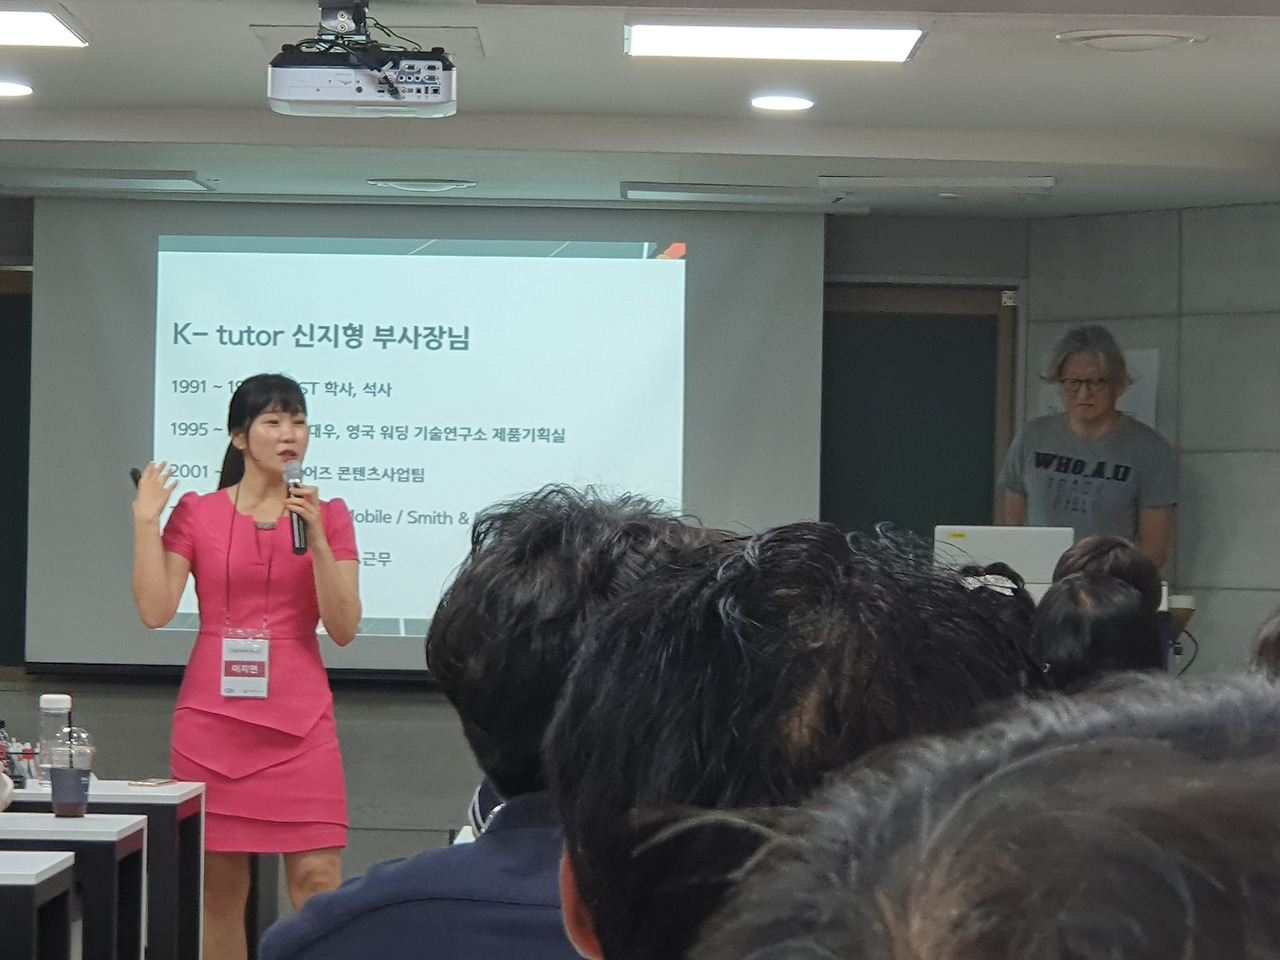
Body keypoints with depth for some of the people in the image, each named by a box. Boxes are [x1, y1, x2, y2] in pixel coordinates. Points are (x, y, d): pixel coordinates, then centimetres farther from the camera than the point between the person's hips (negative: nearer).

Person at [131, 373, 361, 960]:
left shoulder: (328, 516, 6)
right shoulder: (196, 514, 6)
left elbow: (343, 628, -2)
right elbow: (155, 611, -2)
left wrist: (315, 534, -11)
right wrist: (145, 521, -5)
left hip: (299, 719, 0)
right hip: (214, 714, 0)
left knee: (319, 882, -8)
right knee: (218, 887, 2)